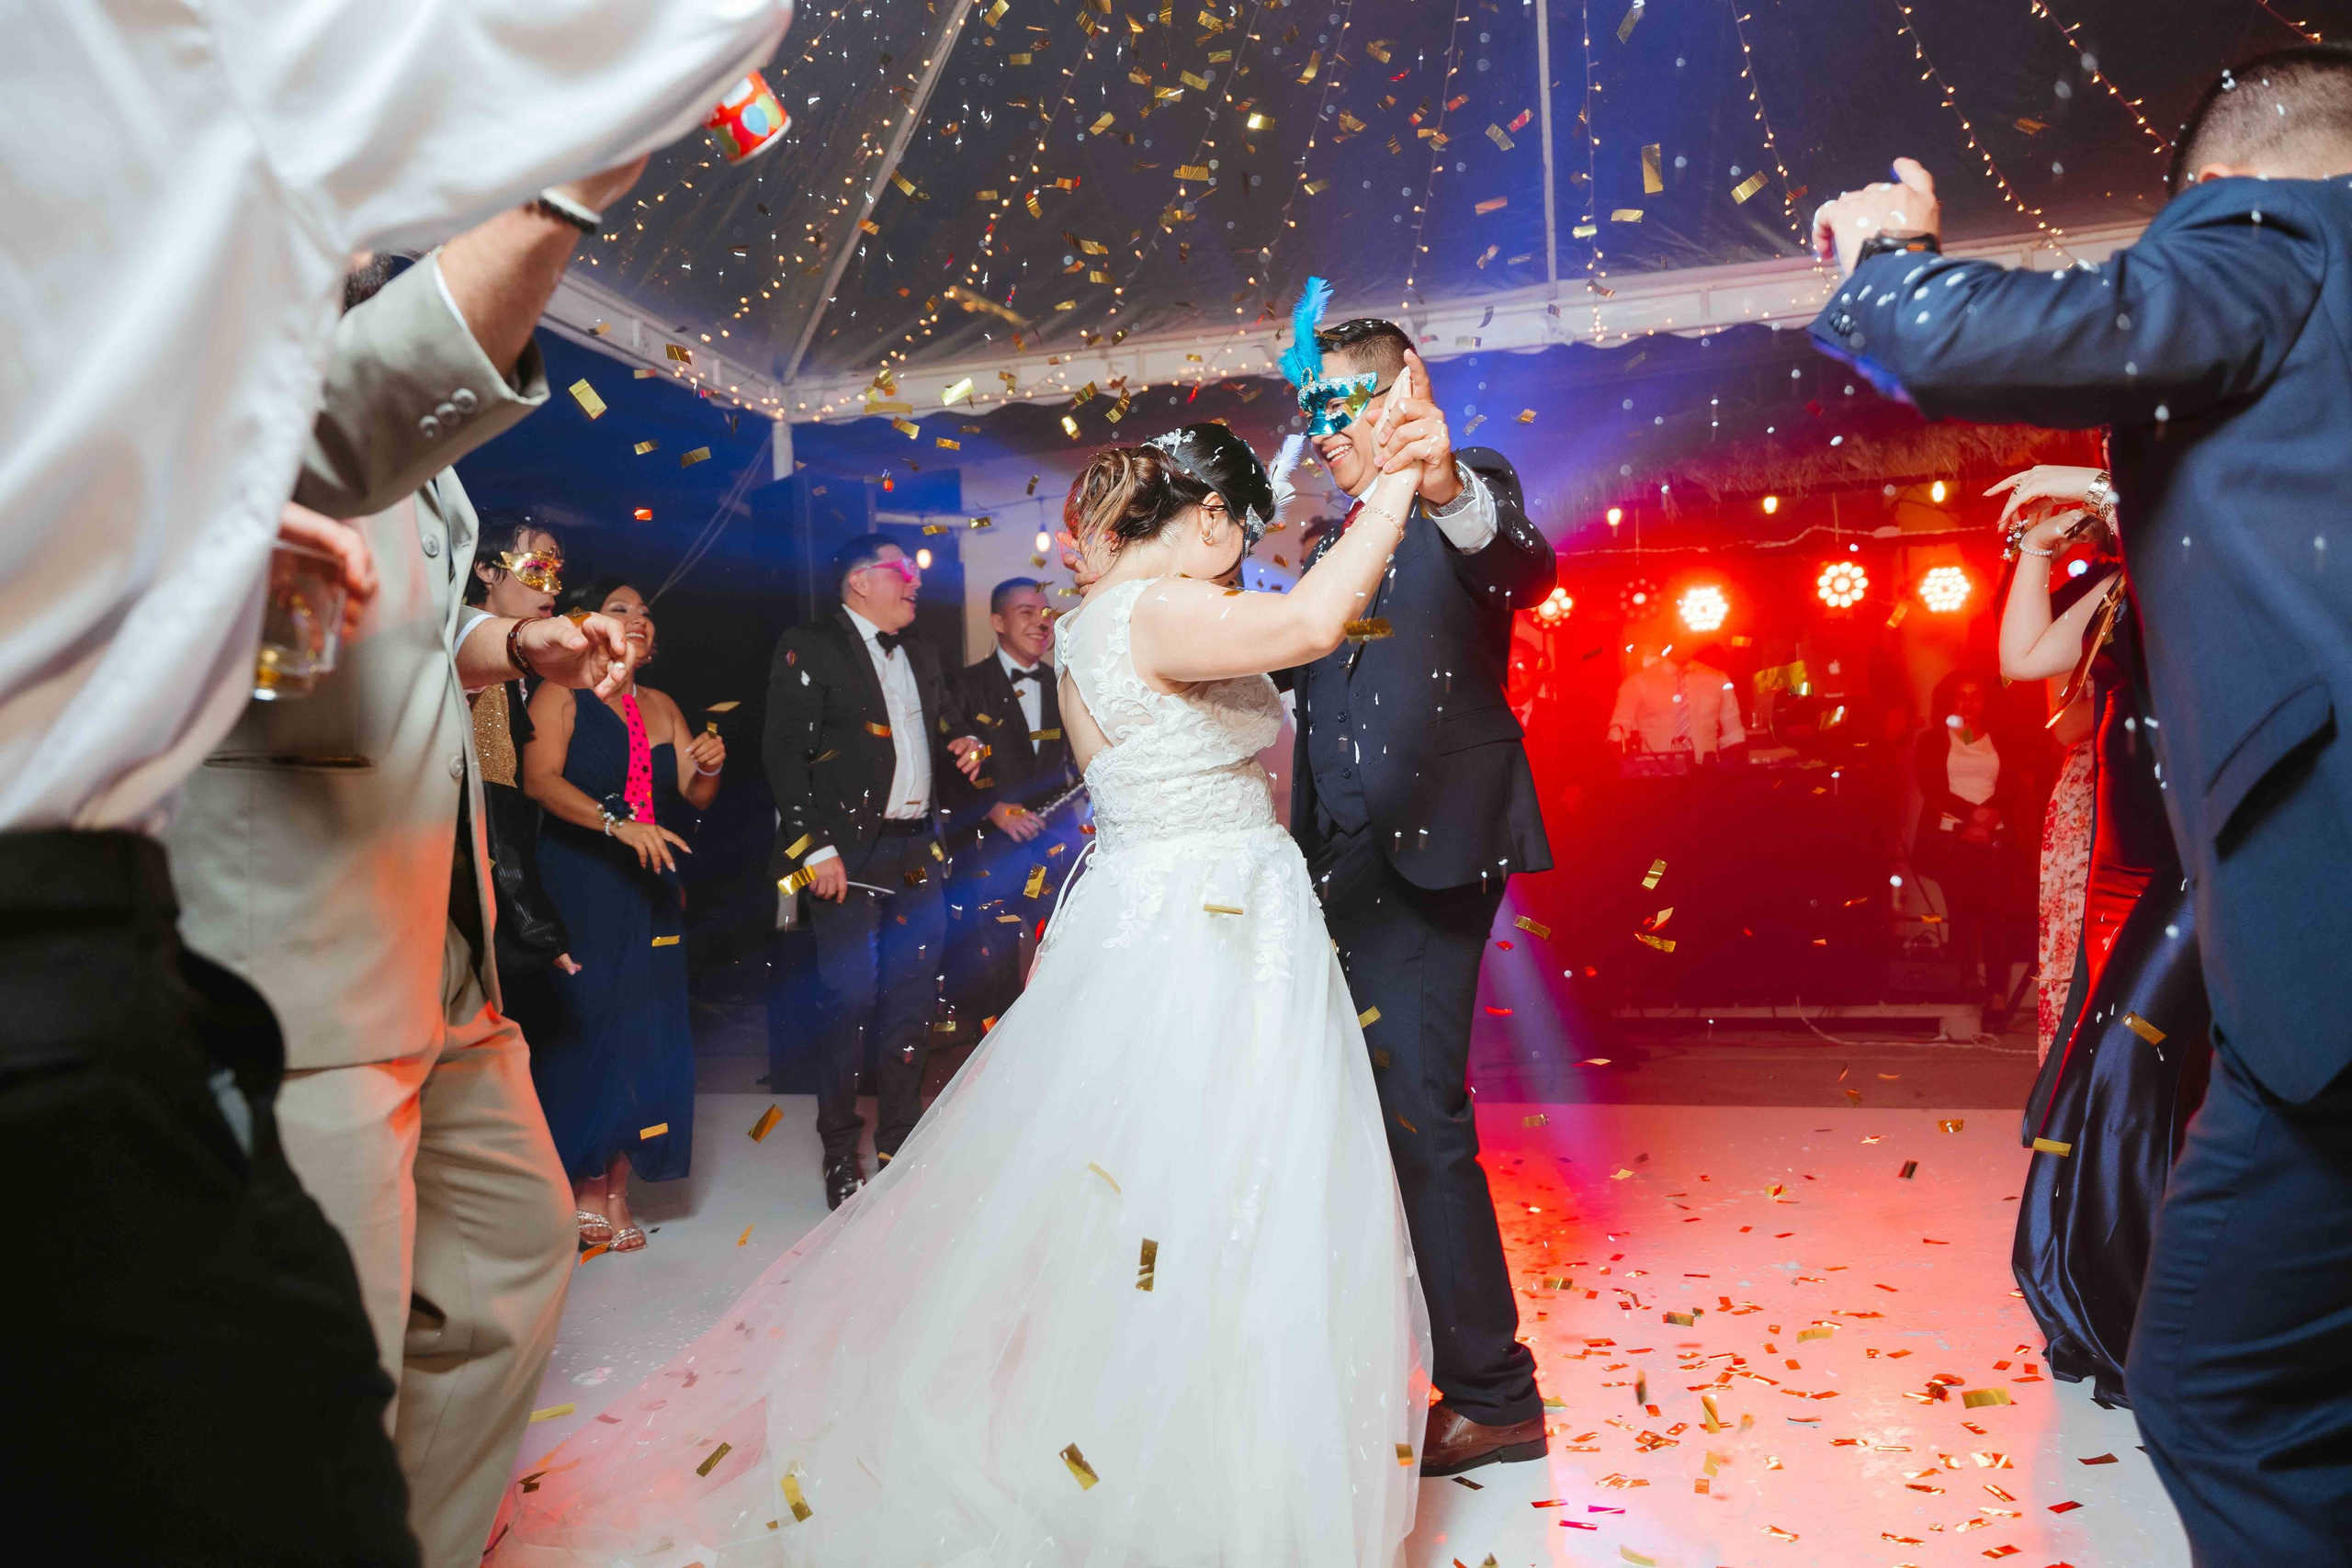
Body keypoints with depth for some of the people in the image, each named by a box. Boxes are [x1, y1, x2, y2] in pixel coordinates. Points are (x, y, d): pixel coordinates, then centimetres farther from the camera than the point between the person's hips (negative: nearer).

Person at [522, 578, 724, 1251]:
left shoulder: (661, 707, 16)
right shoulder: (561, 695, 0)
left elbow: (696, 796, 12)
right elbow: (540, 779, -14)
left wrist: (707, 766, -11)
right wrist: (619, 825, -25)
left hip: (648, 891, 5)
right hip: (577, 888, -5)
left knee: (645, 1036, 2)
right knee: (582, 1027, -5)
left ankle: (615, 1188, 10)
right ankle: (582, 1187, 7)